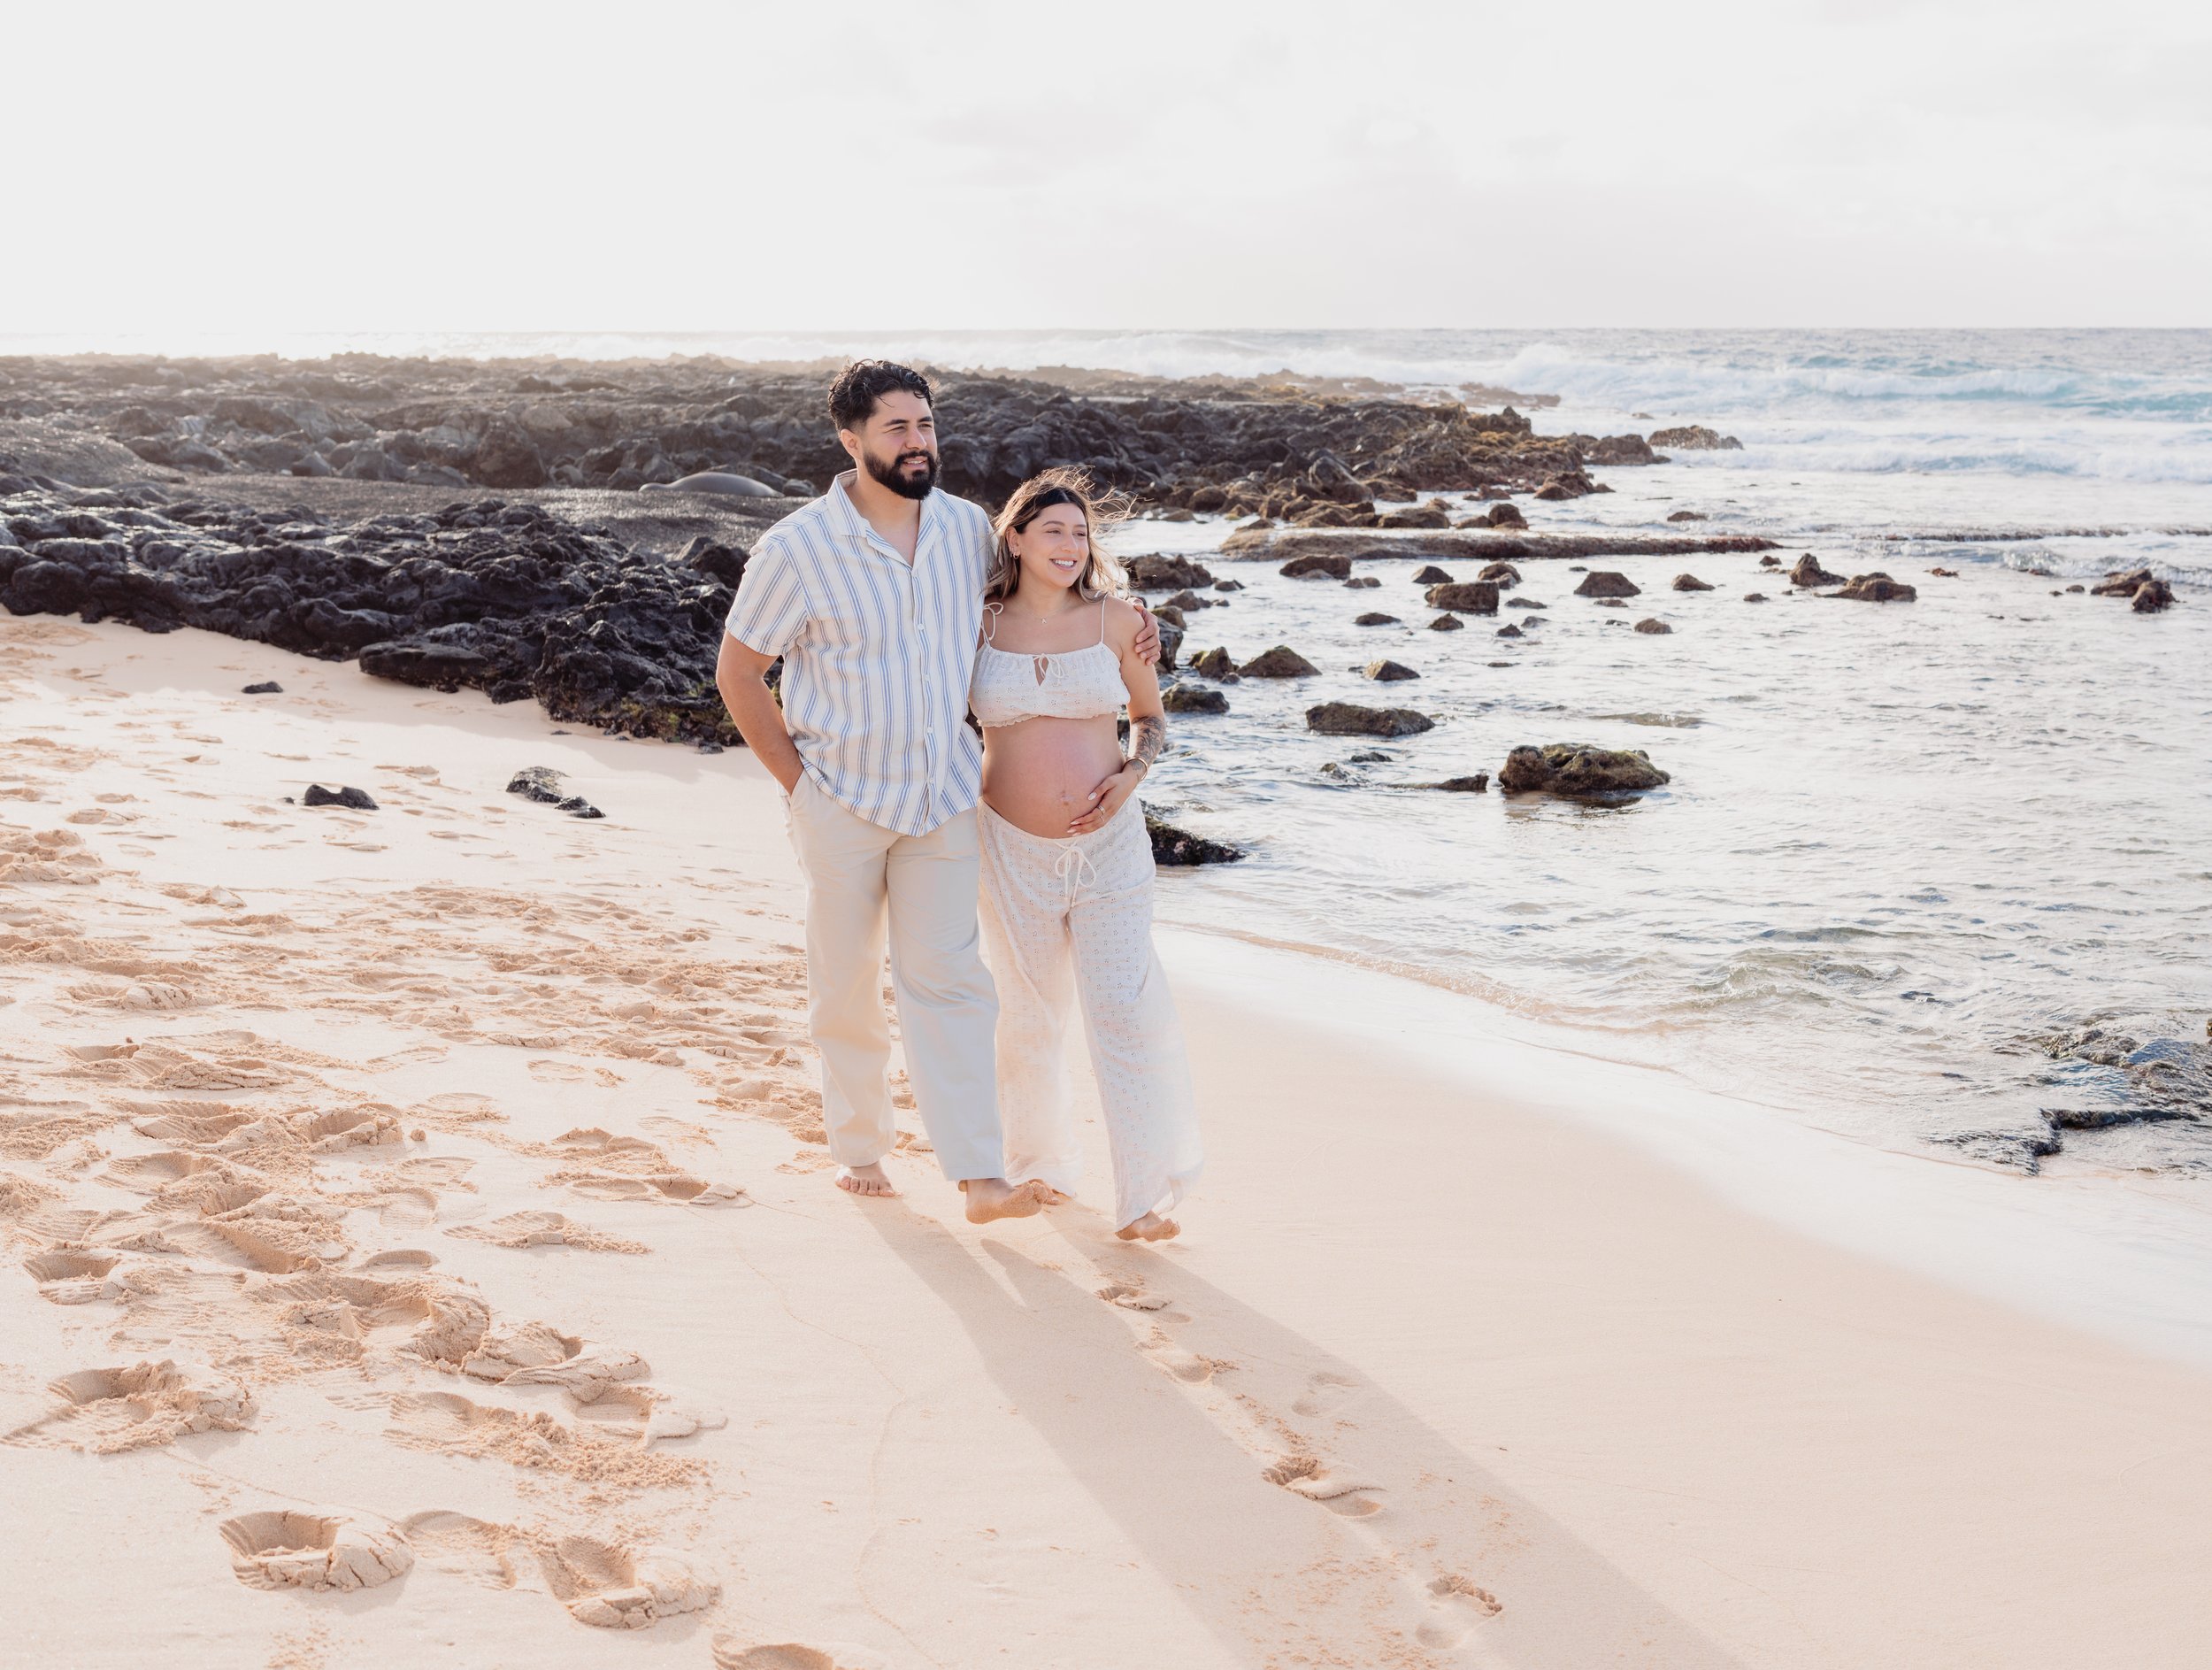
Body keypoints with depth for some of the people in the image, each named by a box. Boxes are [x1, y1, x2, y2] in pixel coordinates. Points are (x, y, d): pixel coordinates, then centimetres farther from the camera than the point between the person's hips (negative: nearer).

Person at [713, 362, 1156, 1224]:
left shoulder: (968, 528, 0)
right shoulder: (799, 548, -13)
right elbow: (738, 674, -3)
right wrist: (798, 781, -4)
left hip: (944, 796, 2)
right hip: (842, 802, -2)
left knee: (947, 980, -3)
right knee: (846, 988, 9)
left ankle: (981, 1178, -6)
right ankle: (859, 1147, 28)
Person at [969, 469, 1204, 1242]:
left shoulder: (1117, 620, 0)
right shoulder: (977, 627, 0)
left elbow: (1152, 719, 12)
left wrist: (1132, 774, -7)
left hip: (1110, 844, -1)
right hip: (1015, 851, 1)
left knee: (1126, 1010, -9)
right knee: (1029, 1017, 12)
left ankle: (1145, 1194, -4)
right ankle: (1040, 1162, 34)